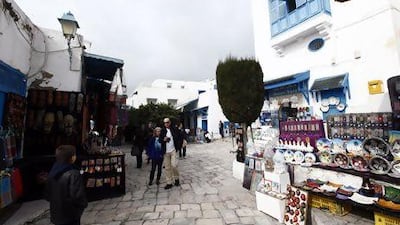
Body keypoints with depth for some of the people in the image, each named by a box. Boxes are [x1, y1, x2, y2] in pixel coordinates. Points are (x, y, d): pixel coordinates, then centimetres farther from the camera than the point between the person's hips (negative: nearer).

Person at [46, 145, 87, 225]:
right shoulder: (73, 174, -28)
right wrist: (84, 204, -9)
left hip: (56, 214, 8)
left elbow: (48, 195, 9)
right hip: (70, 216, -8)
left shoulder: (52, 172, -1)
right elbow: (77, 196, -28)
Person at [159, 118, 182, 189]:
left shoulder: (175, 129, -2)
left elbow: (180, 138, 3)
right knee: (167, 168, 7)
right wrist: (163, 139, -12)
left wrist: (179, 146, -4)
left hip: (173, 150, -3)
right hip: (166, 152, 3)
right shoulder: (163, 131, 5)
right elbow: (159, 140, 9)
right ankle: (169, 183, 19)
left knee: (174, 165, -13)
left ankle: (176, 178, 14)